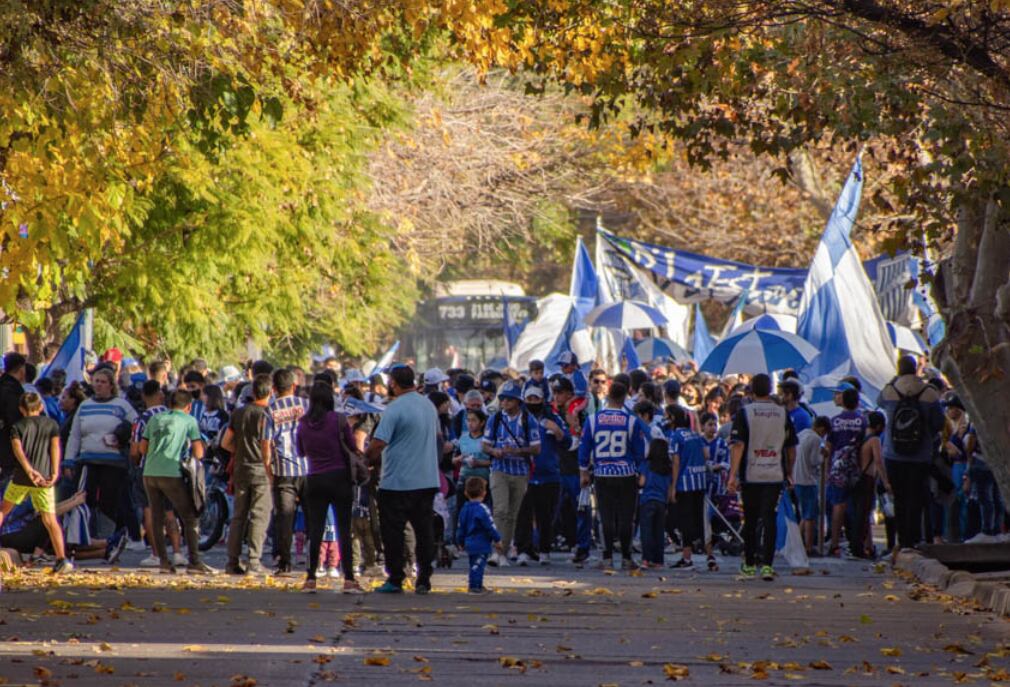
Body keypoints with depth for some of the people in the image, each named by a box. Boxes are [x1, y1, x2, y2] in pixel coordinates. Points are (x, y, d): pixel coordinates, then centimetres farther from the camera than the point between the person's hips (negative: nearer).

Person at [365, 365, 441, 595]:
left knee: (393, 532, 3)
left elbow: (377, 444, -19)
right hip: (428, 479, 6)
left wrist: (369, 458, -1)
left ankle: (395, 580, 4)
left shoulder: (395, 408, -15)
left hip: (397, 482, -6)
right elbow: (437, 436, 23)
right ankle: (423, 580, 7)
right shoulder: (429, 406, 9)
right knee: (424, 530, 8)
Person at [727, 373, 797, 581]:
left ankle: (749, 565, 20)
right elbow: (791, 447, 10)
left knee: (750, 521, 11)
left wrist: (733, 474, -12)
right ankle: (767, 564, -13)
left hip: (750, 475, -1)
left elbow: (737, 445, -11)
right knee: (769, 519, -2)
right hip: (775, 475, 1)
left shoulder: (744, 413, -4)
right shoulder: (782, 413, 4)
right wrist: (789, 471, 24)